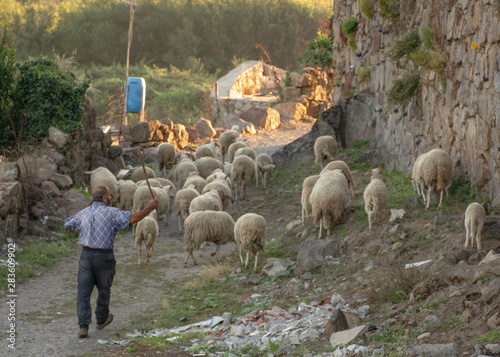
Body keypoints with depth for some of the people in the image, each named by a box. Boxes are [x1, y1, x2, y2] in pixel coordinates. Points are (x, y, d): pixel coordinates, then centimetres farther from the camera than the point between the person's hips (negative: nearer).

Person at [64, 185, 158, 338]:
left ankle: (83, 326, -7)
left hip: (86, 255, 3)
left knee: (83, 291, 2)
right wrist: (150, 208, -12)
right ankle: (101, 320, 34)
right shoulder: (111, 213, -9)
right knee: (104, 289, 17)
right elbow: (132, 219, -21)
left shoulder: (83, 213, 8)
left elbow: (67, 226, 23)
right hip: (104, 257, -3)